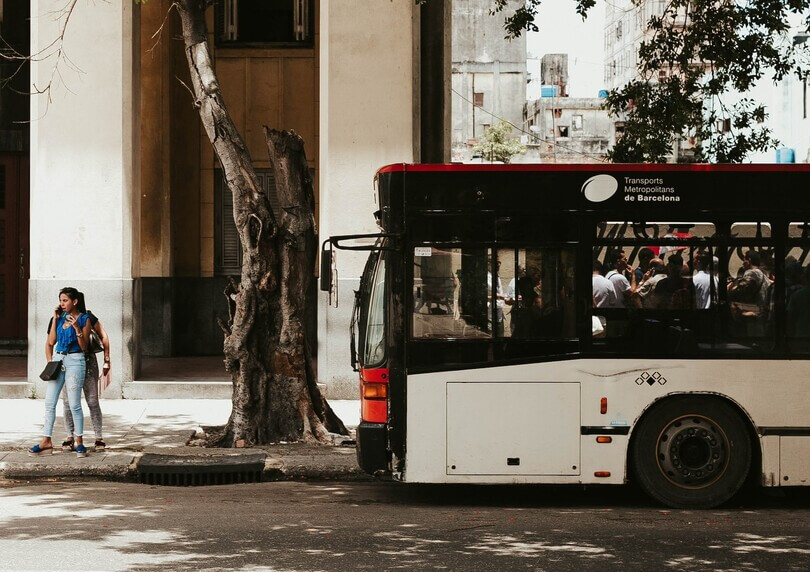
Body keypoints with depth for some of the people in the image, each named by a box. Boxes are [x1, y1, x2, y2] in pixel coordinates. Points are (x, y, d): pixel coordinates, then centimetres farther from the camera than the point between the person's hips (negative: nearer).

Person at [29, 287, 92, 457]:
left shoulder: (84, 319, -3)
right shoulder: (60, 317, 11)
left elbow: (84, 347, -6)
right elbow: (51, 342, 8)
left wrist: (77, 328, -18)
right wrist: (55, 319, 4)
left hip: (75, 361, -6)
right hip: (58, 359, 6)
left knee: (74, 404, -4)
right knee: (49, 402, 2)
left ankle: (80, 442, 6)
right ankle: (46, 442, 5)